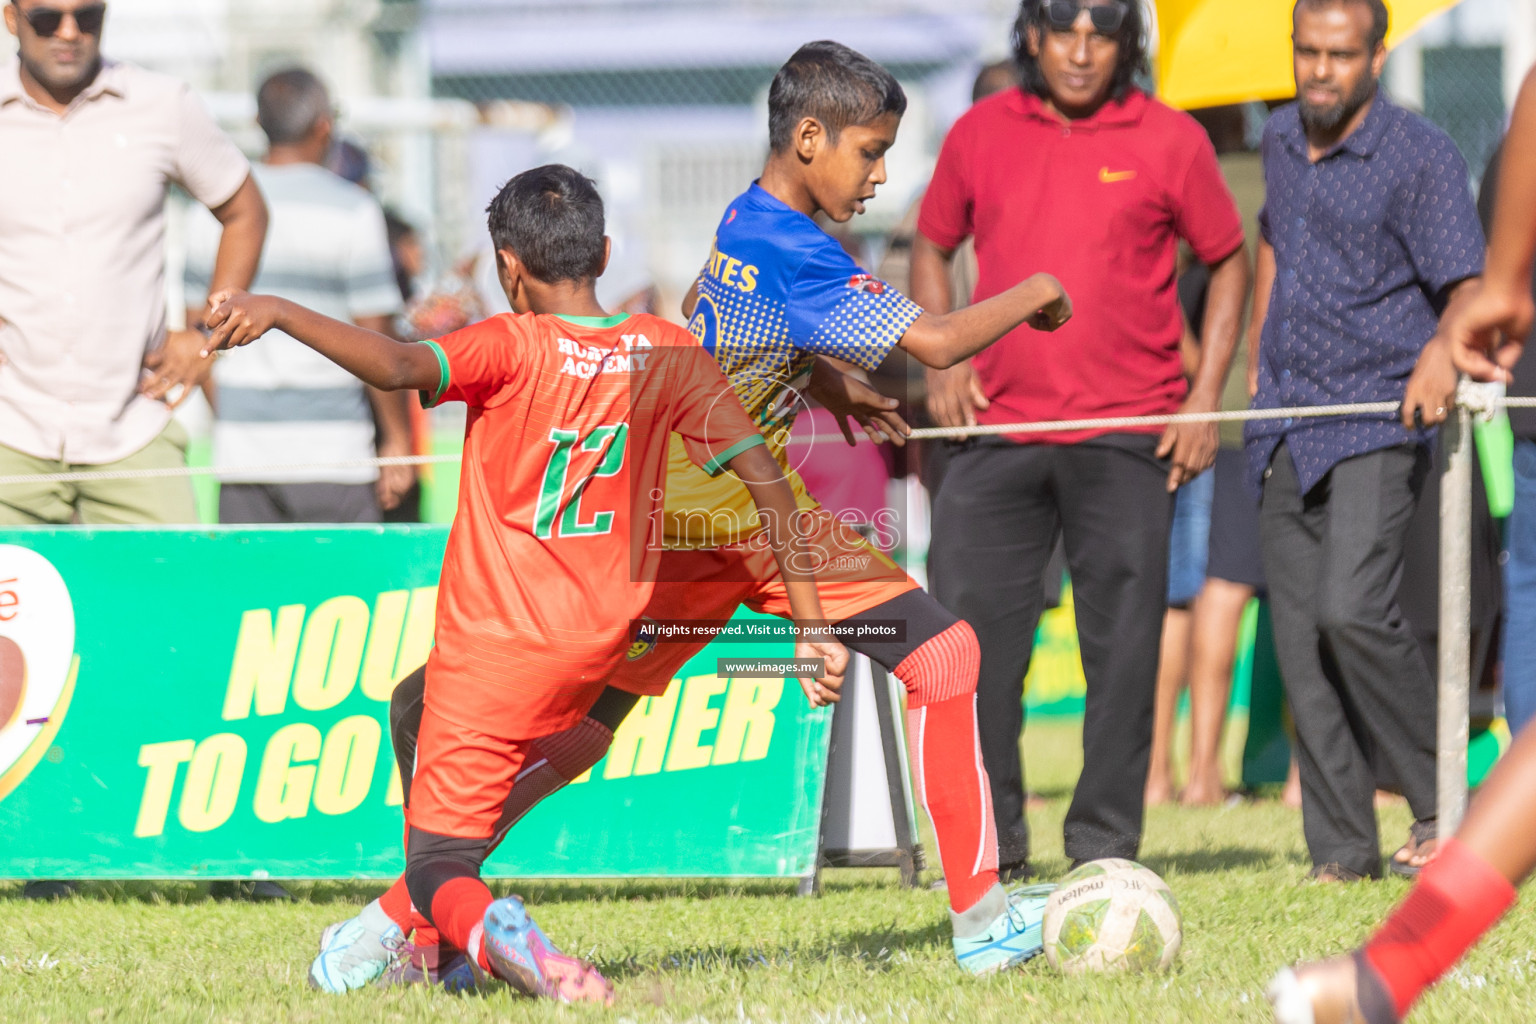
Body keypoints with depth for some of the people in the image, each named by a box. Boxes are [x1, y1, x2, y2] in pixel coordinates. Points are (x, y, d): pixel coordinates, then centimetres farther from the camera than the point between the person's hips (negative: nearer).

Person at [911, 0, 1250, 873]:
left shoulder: (1169, 141, 1)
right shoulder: (981, 135, 8)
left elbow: (1230, 261, 9)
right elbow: (933, 247, 20)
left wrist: (1206, 396, 0)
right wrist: (939, 358, 5)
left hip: (1128, 438, -2)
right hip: (1001, 426, 2)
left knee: (1123, 643, -2)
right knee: (969, 630, -2)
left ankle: (1105, 846, 6)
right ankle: (991, 843, 9)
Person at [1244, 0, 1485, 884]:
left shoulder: (1422, 157, -9)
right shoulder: (1283, 141, 12)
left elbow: (1468, 285, -17)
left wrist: (1442, 354, -37)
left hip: (1378, 422, -7)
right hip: (1287, 434, 7)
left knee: (1352, 611, -23)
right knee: (1301, 642, 2)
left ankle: (1444, 804, -8)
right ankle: (1343, 850, 7)